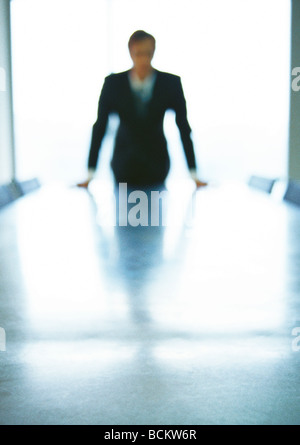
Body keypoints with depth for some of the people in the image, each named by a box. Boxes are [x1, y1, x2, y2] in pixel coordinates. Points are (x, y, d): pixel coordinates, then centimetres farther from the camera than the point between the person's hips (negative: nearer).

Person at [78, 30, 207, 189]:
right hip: (124, 162, 0)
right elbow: (99, 128, -5)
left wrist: (194, 174, -7)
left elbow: (184, 128, -6)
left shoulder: (171, 83, -9)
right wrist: (90, 174, -6)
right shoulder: (113, 83, -8)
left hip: (156, 163, 0)